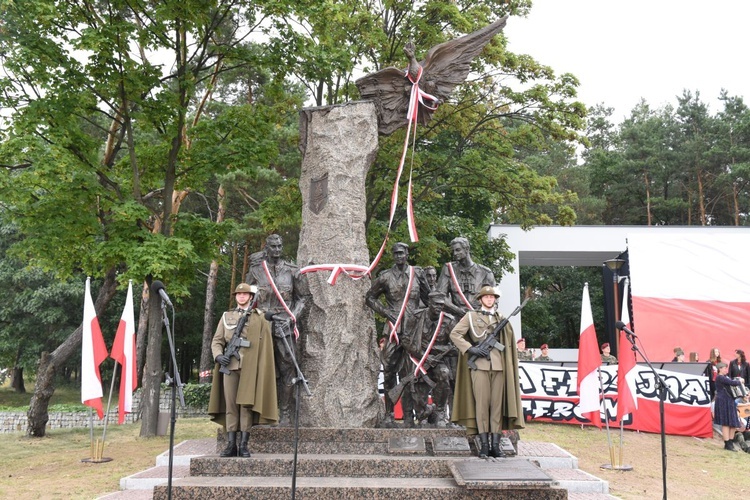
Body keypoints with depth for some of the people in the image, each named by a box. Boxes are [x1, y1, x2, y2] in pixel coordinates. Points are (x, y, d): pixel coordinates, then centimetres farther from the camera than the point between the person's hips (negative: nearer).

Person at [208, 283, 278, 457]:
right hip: (230, 365, 2)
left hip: (250, 367, -2)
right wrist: (218, 355, -8)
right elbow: (216, 341, 12)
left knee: (247, 404, -3)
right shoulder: (226, 316, 16)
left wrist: (262, 369, -4)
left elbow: (265, 347, 4)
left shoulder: (260, 318, 9)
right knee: (230, 405, 1)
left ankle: (244, 445, 0)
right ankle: (231, 445, 4)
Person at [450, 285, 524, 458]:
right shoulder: (471, 316, 9)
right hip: (480, 365, -3)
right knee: (482, 403, -5)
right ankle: (484, 445, -1)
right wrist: (471, 349, -7)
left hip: (498, 365, 3)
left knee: (498, 403, 1)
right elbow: (455, 334, 1)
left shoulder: (501, 318, 19)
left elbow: (509, 339, 16)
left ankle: (496, 445, 4)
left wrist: (506, 324, -1)